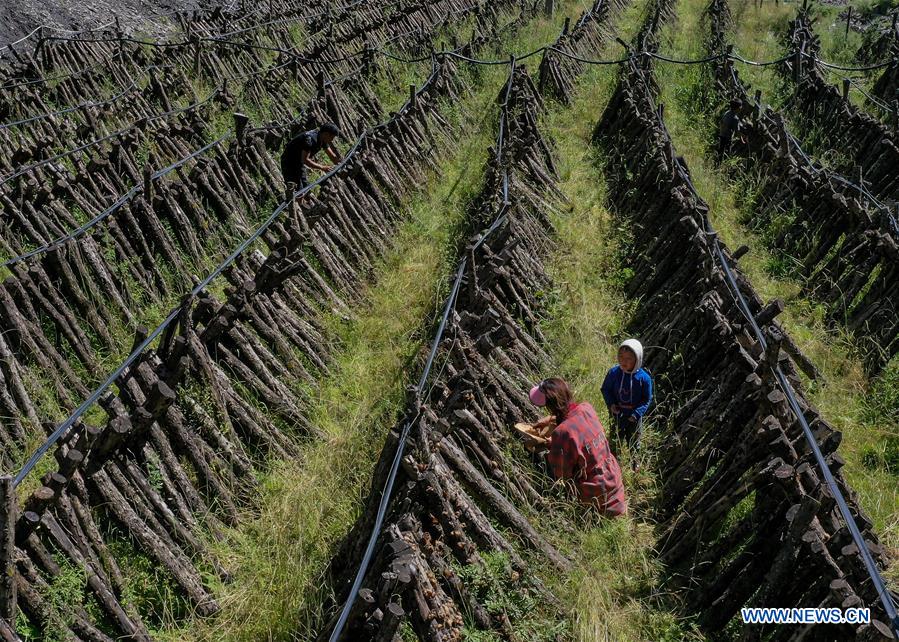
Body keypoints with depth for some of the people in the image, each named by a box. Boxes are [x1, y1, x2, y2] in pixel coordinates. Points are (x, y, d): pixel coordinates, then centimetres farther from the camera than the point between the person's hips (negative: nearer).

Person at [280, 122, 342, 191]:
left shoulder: (323, 140, -5)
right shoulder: (310, 138, -32)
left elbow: (333, 157, 5)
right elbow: (305, 160, -36)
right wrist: (322, 168, -38)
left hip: (300, 162, 9)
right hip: (289, 162, -9)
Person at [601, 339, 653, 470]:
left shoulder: (644, 378, -23)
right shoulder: (613, 373, -18)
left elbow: (647, 399, -11)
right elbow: (606, 389, -1)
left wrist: (636, 414, -20)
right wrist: (610, 403, -15)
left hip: (634, 416, -1)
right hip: (617, 413, 1)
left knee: (633, 440, 23)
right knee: (616, 439, 20)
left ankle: (634, 460, 49)